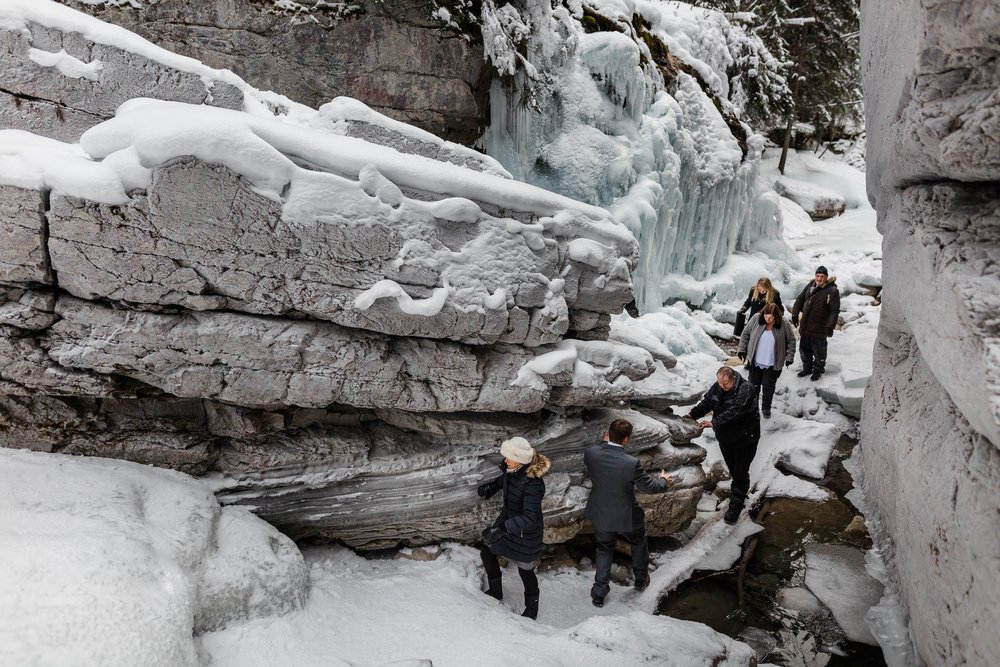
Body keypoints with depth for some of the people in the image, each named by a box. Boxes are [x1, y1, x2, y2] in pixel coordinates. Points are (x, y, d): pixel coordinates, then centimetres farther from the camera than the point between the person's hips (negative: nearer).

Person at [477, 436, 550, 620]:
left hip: (526, 533, -8)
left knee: (525, 570, 12)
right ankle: (496, 591, 47)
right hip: (507, 521, 8)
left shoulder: (533, 483, -37)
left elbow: (529, 518, -40)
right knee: (487, 553, 20)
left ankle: (532, 608, 42)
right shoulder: (511, 469, -15)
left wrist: (503, 528, -50)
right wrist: (492, 486, -7)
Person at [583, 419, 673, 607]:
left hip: (600, 516, 3)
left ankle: (599, 593, 33)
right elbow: (649, 486, -14)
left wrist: (605, 442, 10)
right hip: (626, 517, -3)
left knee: (604, 550, 26)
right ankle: (641, 579, 50)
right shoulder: (632, 463, -32)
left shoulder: (590, 453, -22)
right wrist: (663, 480, 7)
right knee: (639, 542, 29)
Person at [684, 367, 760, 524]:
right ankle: (742, 489, 43)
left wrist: (714, 423, -39)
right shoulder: (717, 387, -5)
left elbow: (734, 412, -35)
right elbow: (707, 402, 0)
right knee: (732, 469, 20)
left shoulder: (746, 390, -27)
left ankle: (736, 505, 12)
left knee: (740, 472, 0)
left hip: (745, 439, -6)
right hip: (725, 439, 7)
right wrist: (693, 414, -16)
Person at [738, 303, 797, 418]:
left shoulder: (784, 326, -13)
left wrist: (790, 356, -3)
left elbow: (791, 341, -1)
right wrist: (742, 349, -1)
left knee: (768, 387, 9)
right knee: (754, 384, 15)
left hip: (772, 364, -2)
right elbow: (745, 334, 1)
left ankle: (766, 408, 28)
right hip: (755, 362, 2)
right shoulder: (756, 320, -11)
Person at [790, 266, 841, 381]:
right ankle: (807, 368, 35)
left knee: (819, 351, 7)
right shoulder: (810, 286, 3)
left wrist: (830, 326, -22)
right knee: (804, 348, 17)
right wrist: (795, 315, 4)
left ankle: (818, 370, 26)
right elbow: (799, 300, 12)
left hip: (819, 329, -5)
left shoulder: (832, 291, -12)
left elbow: (835, 310, -15)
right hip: (804, 326, 5)